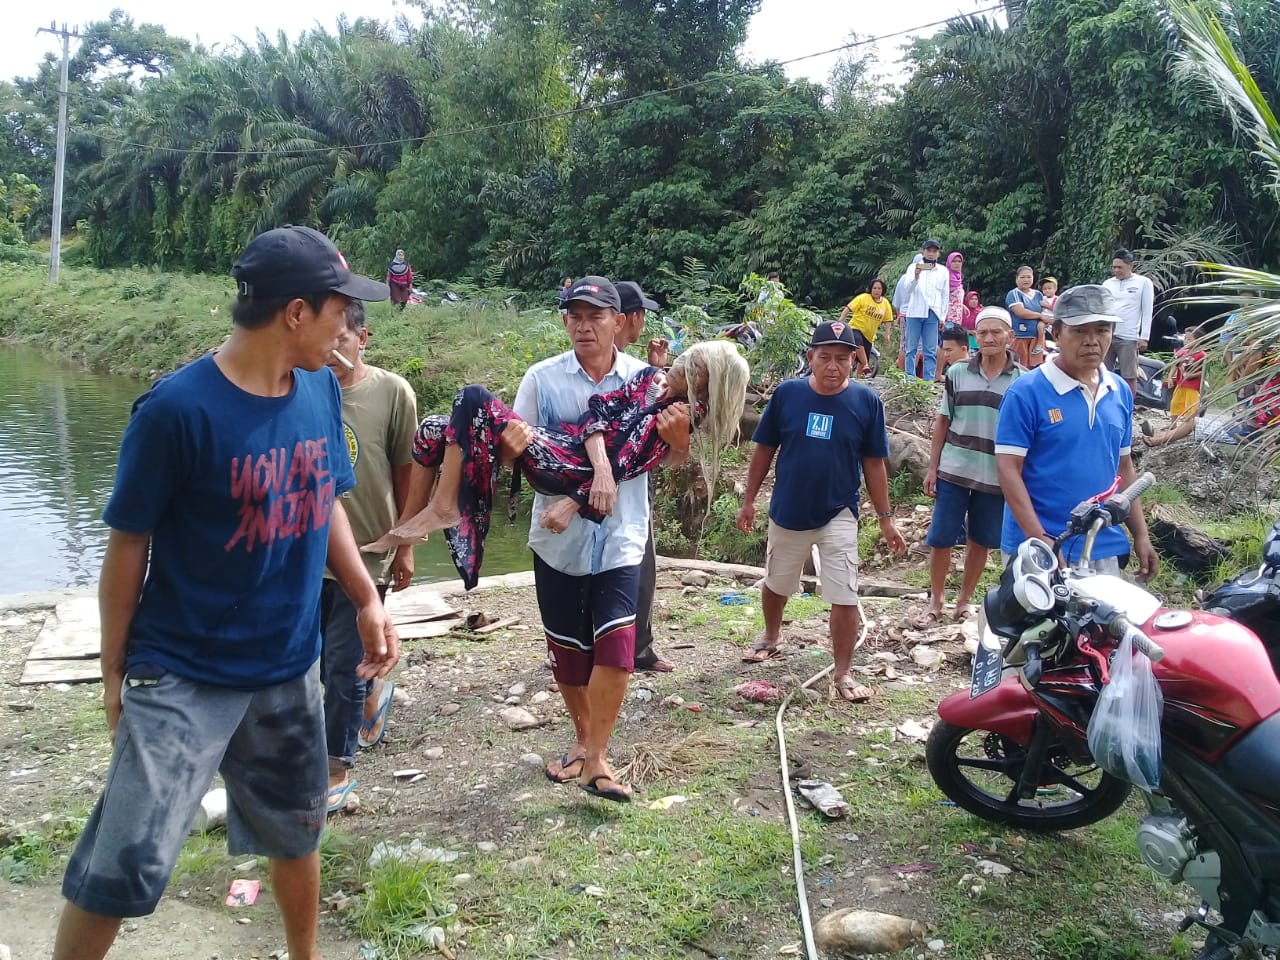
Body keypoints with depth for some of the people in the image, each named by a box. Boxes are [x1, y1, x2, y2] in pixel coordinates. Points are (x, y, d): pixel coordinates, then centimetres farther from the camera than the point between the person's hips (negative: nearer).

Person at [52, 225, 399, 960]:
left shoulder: (322, 390, -3)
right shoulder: (178, 409, -21)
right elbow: (129, 546, -11)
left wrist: (368, 601, 4)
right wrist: (115, 670, -3)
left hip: (290, 668, 6)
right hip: (182, 676, -5)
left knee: (297, 832, 21)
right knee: (123, 868, -5)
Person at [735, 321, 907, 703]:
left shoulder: (866, 401, -10)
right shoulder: (787, 393, -9)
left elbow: (874, 463, -2)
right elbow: (764, 449, 1)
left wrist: (885, 518, -1)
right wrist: (749, 500, 2)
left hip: (838, 515, -2)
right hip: (787, 512, 2)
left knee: (845, 599, -5)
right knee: (776, 584, 21)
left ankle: (843, 674, 9)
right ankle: (770, 638, 47)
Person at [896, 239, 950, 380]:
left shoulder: (944, 272, 12)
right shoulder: (913, 267, 8)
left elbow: (945, 296, 13)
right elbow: (906, 289, -3)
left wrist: (942, 317, 6)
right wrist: (915, 277, -22)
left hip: (933, 314, 1)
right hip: (914, 313, -1)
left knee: (931, 351, -2)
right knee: (911, 349, -1)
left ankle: (928, 381, -2)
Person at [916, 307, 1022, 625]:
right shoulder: (957, 373, 2)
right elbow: (942, 422, 7)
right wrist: (932, 468, 3)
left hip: (996, 477, -1)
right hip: (953, 471, 1)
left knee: (980, 541, 10)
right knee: (939, 539, 2)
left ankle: (965, 599, 27)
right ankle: (935, 600, 18)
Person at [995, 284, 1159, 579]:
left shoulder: (1121, 392, 9)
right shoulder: (1025, 393, -10)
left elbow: (1124, 468, 16)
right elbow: (1008, 469, -14)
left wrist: (1141, 535, 11)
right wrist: (1039, 539, -21)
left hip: (1104, 549, 6)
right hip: (1038, 550, -5)